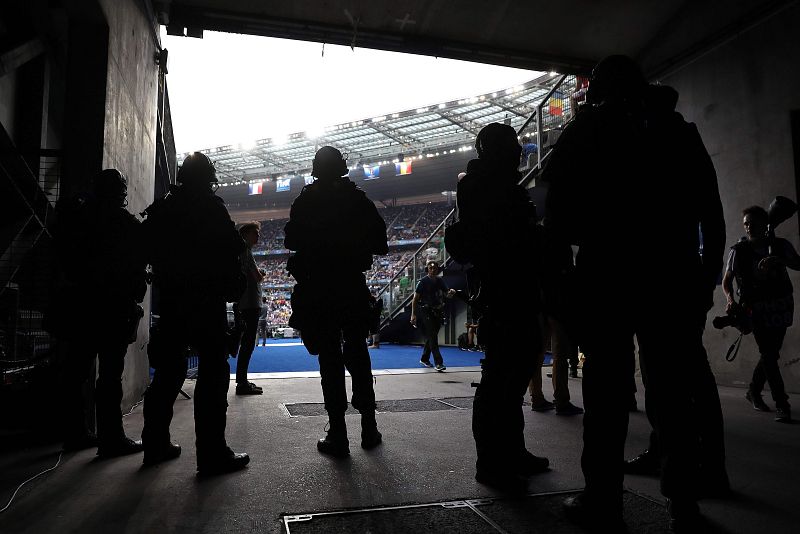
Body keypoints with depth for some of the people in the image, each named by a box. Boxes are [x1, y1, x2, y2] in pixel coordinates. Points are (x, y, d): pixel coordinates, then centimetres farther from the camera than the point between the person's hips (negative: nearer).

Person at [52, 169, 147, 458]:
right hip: (113, 307, -7)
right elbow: (137, 268, -8)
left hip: (76, 302, 7)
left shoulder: (74, 216, 9)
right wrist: (134, 298, 1)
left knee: (76, 370, 12)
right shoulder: (125, 223, -9)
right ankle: (111, 438, 1)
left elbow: (63, 260, 12)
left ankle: (75, 433, 22)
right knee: (110, 374, -4)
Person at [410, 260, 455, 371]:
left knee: (431, 336, 13)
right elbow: (415, 299, -6)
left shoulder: (440, 280, 9)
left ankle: (424, 359, 29)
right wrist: (413, 315, -12)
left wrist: (450, 293, -16)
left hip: (437, 312, 6)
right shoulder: (423, 281, -6)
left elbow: (447, 295, 9)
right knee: (432, 336, -12)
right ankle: (438, 362, -15)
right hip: (426, 311, -6)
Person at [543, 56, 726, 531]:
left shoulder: (586, 132, 4)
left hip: (607, 274, -3)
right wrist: (709, 273, 14)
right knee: (674, 387, 8)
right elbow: (711, 212, 10)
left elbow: (560, 212, -3)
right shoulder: (680, 130, 14)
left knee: (607, 388, 1)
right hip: (673, 274, 4)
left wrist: (574, 235, 16)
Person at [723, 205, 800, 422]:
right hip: (757, 309, -3)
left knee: (770, 354, 12)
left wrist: (778, 261, -24)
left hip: (781, 308, 3)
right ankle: (782, 405, -1)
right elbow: (727, 281, 1)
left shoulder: (781, 245, 3)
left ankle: (754, 391, 33)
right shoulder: (739, 251, -3)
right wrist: (731, 300, -15)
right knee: (769, 355, -7)